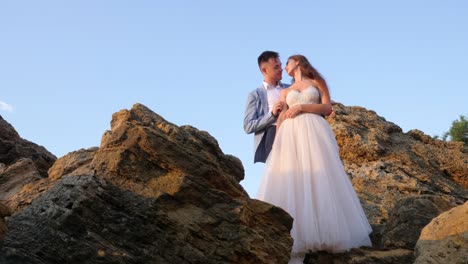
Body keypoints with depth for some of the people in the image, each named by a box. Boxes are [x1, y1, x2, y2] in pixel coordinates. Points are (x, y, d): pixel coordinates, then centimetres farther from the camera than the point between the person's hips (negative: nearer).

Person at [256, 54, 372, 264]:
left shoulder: (317, 82, 18)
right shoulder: (285, 92, 25)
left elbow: (327, 107, 4)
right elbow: (281, 119, 12)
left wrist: (301, 107, -5)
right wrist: (276, 143, -4)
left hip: (314, 135, -2)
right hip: (291, 137, 2)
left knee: (319, 180, -12)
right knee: (292, 183, -11)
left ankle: (327, 234, -8)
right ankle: (296, 244, -15)